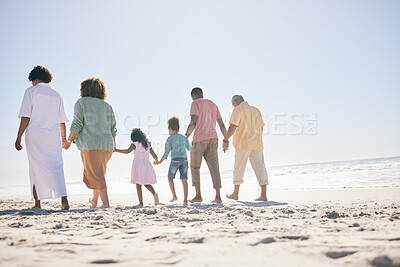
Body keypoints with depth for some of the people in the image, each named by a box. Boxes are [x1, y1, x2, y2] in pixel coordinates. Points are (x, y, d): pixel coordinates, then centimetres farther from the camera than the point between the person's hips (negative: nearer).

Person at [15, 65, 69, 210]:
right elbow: (62, 121, 16)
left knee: (36, 170, 4)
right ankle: (63, 199, -20)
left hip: (34, 135, -2)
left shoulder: (31, 91, 3)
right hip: (53, 136, 3)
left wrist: (19, 138, -4)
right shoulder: (56, 94, 14)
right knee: (56, 167, -1)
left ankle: (37, 204, 6)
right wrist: (64, 138, 27)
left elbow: (25, 117, -6)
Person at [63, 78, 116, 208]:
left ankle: (106, 202, -9)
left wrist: (69, 141, -1)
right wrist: (113, 144, 20)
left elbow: (77, 125, -8)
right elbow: (113, 128, 11)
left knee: (96, 175, -1)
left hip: (90, 145, -5)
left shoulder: (81, 103, 1)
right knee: (99, 172, 19)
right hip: (107, 145, 5)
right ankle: (94, 200, 30)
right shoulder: (107, 105, 13)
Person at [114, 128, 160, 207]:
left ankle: (141, 203, 3)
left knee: (138, 185, 5)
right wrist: (157, 160, 31)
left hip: (138, 165, -4)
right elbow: (155, 156, 9)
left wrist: (116, 150, -20)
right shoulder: (148, 144, 8)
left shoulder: (135, 144, -7)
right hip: (147, 164, 4)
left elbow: (127, 151, -25)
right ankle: (154, 193, -12)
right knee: (146, 183, 15)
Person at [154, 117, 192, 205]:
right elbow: (189, 148, 25)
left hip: (175, 160, -4)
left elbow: (167, 152, -3)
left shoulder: (170, 139, 0)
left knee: (170, 177, 15)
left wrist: (160, 162, 6)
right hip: (184, 159, 4)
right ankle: (185, 200, -5)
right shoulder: (184, 138, 13)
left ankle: (174, 195, 5)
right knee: (184, 180, 2)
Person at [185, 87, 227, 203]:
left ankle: (198, 195, 4)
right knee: (214, 167, 0)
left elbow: (193, 123, -12)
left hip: (200, 139, -6)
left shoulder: (196, 103, -1)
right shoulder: (213, 104, 19)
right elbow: (221, 124, 16)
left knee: (194, 167, 7)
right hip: (213, 138, 6)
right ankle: (218, 196, -8)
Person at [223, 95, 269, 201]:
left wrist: (226, 140, -12)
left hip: (243, 143, -5)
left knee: (239, 168, 6)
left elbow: (233, 126, -14)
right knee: (260, 167, 1)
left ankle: (236, 193, 15)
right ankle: (264, 194, -7)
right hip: (257, 144, 5)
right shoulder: (255, 110, 16)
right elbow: (261, 127, 18)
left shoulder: (238, 109, -3)